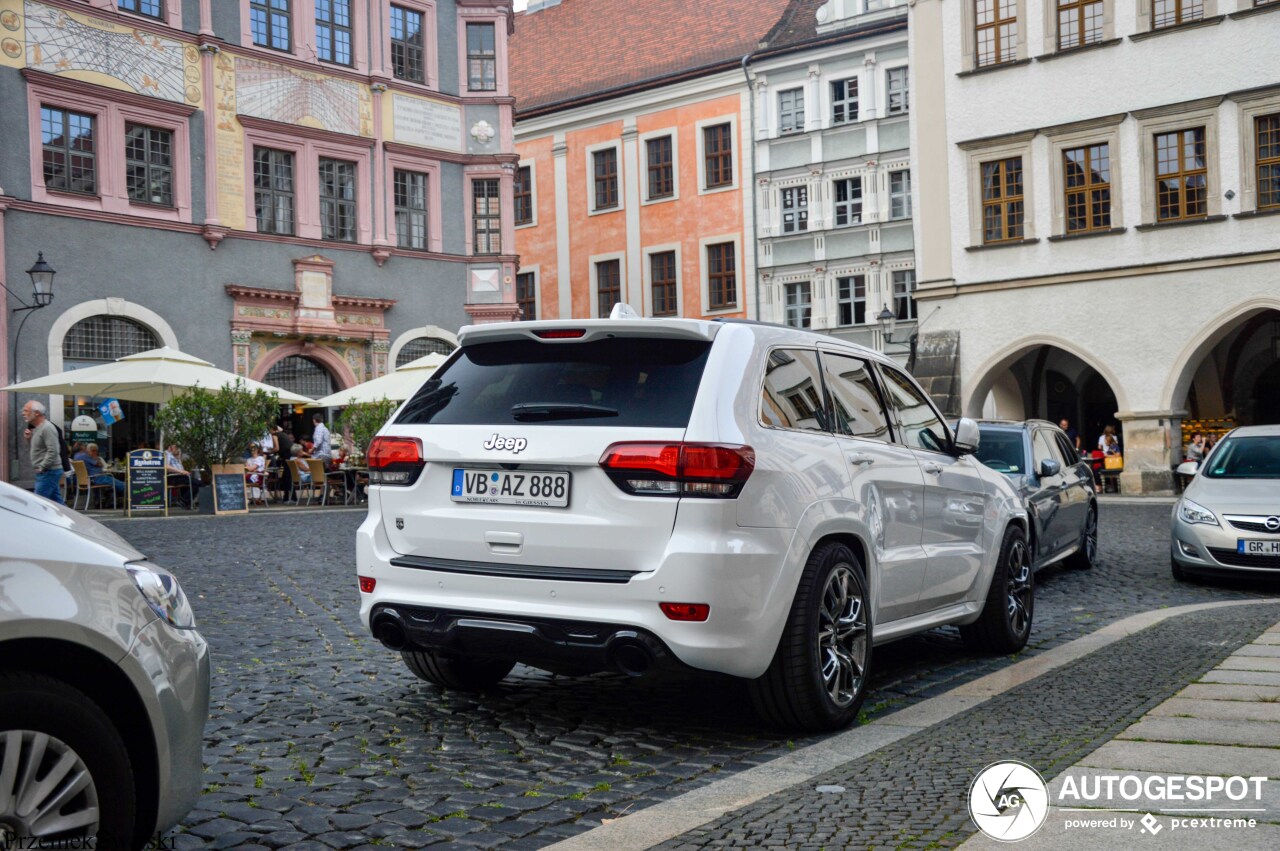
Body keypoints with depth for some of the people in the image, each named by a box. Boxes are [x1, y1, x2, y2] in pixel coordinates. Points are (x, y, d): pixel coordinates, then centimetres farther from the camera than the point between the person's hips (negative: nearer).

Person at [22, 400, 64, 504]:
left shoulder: (47, 428, -16)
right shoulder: (36, 428, 16)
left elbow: (52, 452, -23)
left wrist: (42, 468, -18)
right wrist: (29, 438, 7)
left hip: (48, 472, -10)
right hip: (47, 472, 10)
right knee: (57, 503, 10)